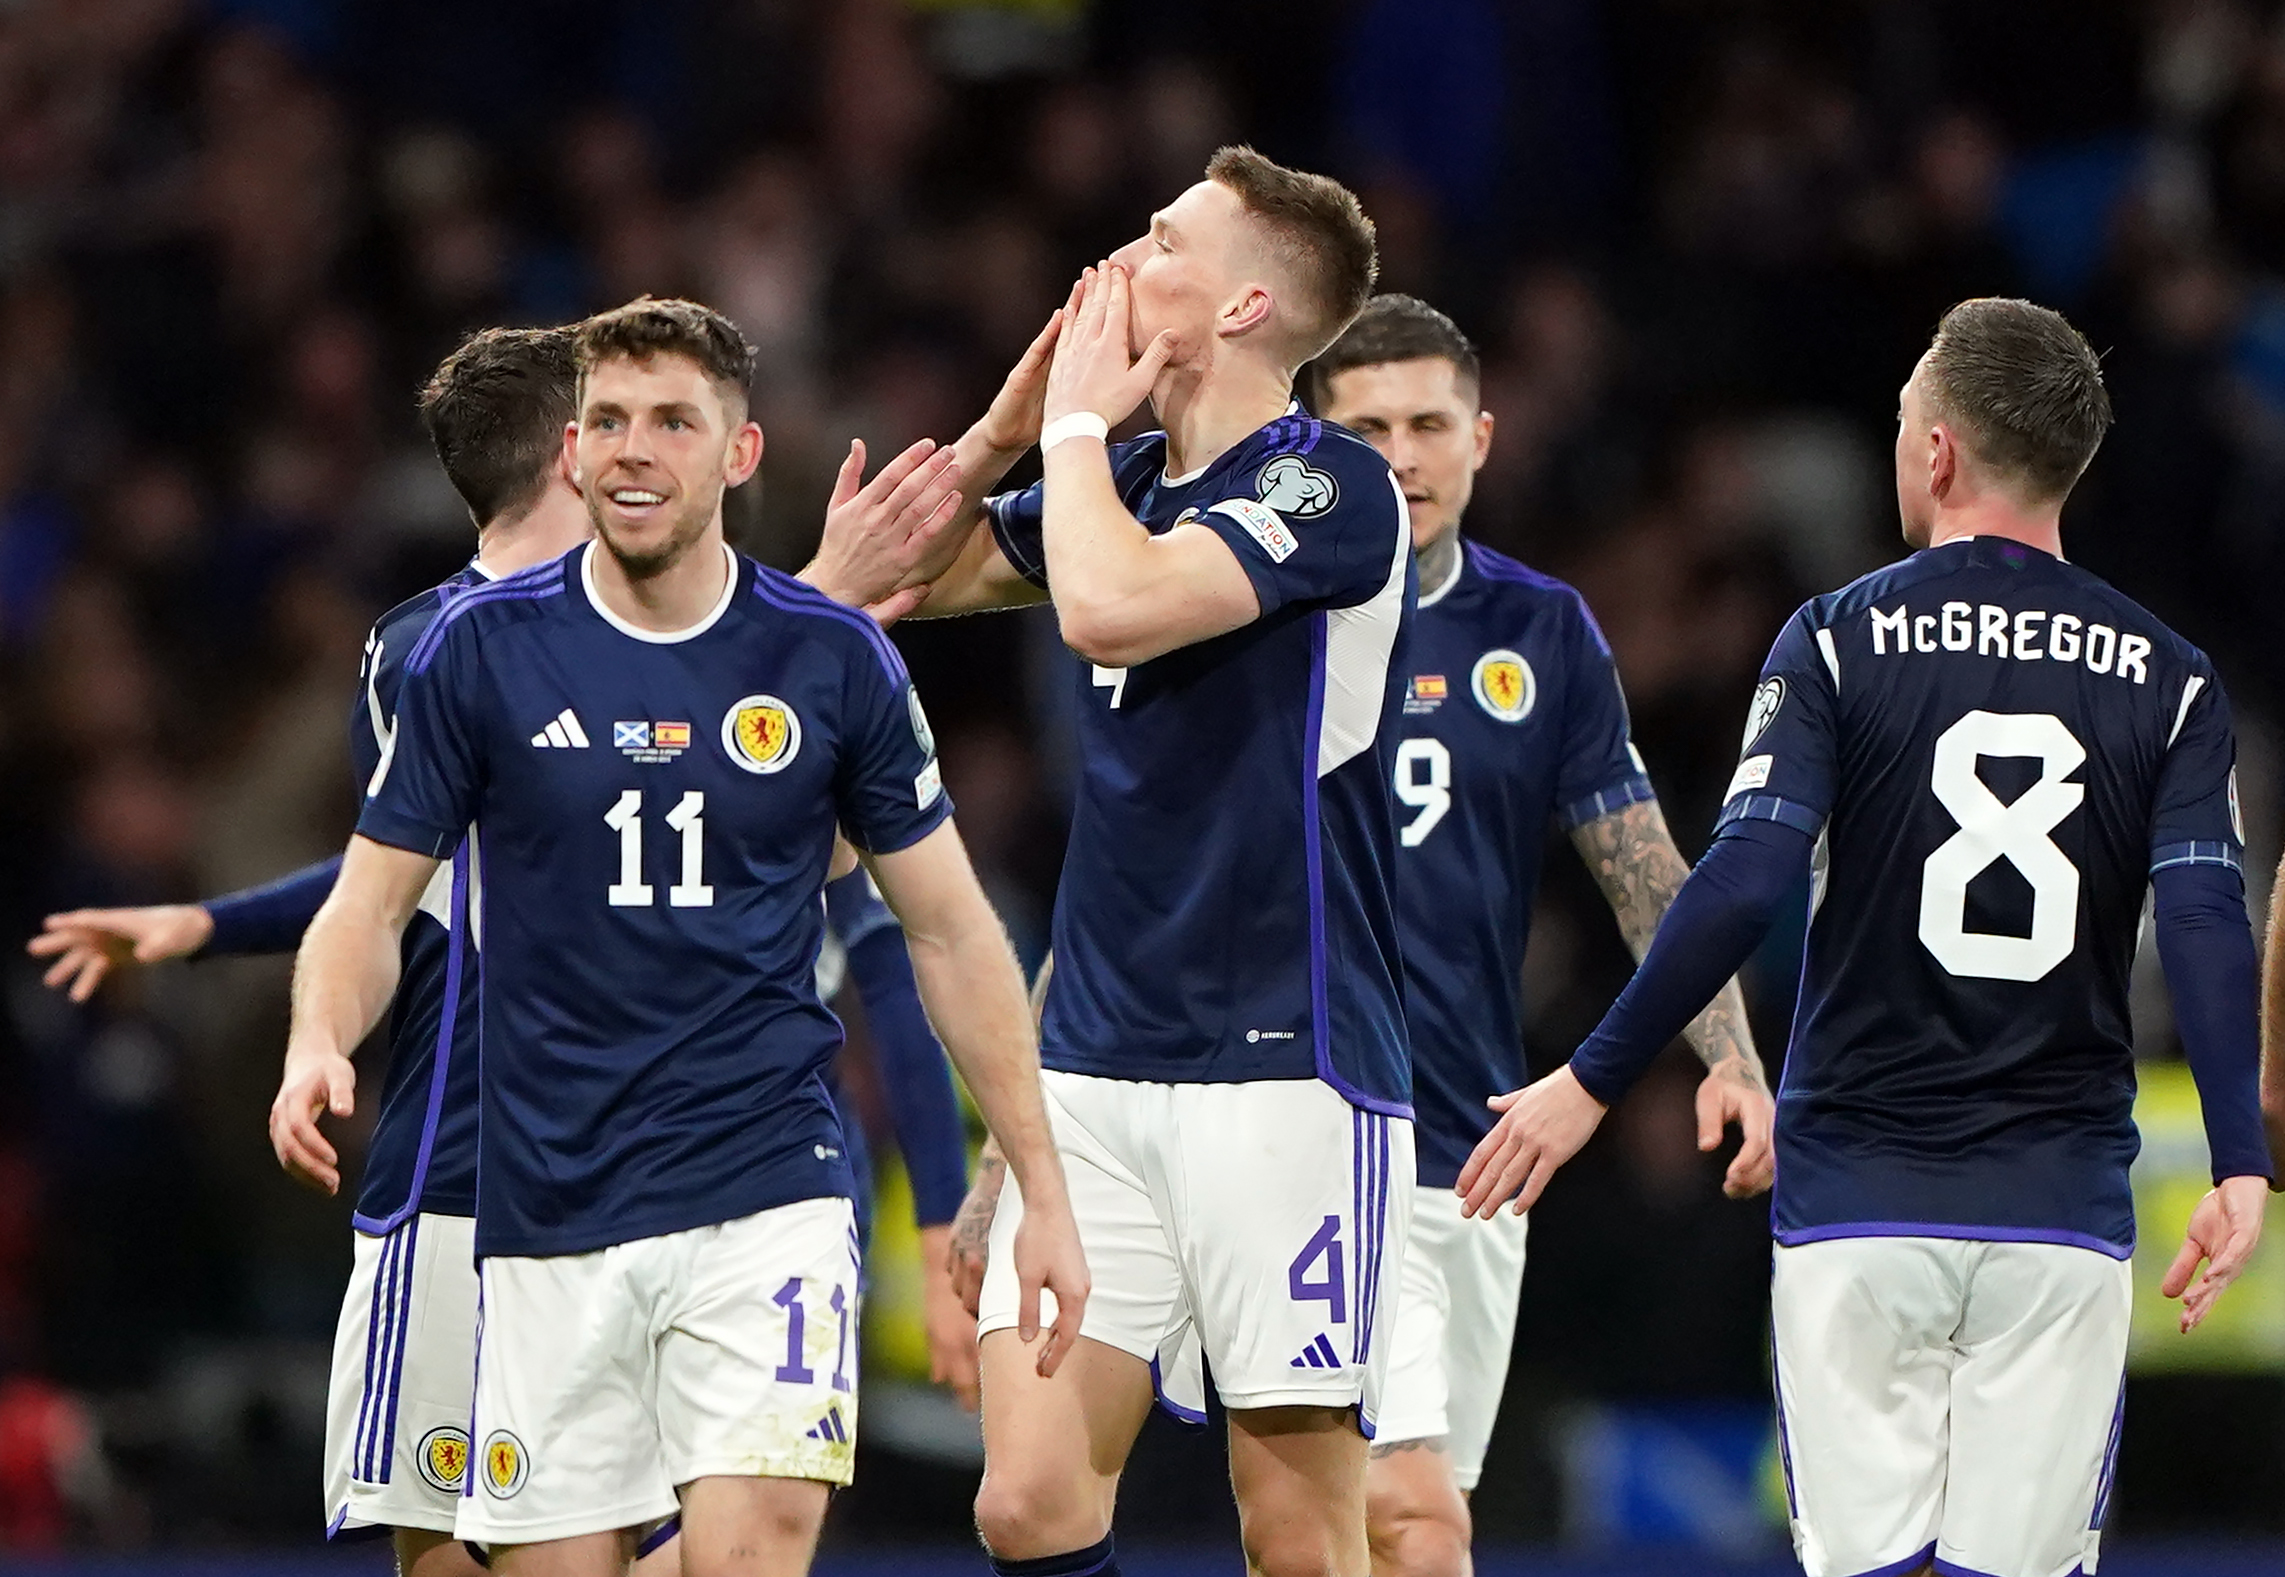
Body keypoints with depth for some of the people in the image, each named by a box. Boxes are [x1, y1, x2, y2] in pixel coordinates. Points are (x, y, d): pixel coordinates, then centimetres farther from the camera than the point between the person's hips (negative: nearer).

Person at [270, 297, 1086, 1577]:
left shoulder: (835, 657, 1)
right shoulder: (480, 649, 0)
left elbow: (950, 929, 9)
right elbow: (374, 902, 4)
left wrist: (1045, 1192, 8)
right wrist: (319, 1047, -18)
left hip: (768, 1193, -1)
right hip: (551, 1218, 1)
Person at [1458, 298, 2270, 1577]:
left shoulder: (1841, 642, -2)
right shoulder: (2168, 680, 4)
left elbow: (1744, 885, -11)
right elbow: (2209, 924, -6)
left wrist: (1593, 1082, -5)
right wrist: (2243, 1167, -7)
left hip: (1860, 1196, -1)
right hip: (2062, 1216, 1)